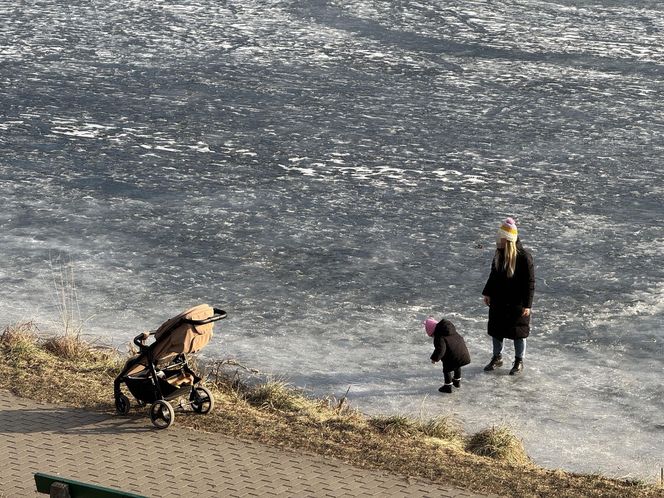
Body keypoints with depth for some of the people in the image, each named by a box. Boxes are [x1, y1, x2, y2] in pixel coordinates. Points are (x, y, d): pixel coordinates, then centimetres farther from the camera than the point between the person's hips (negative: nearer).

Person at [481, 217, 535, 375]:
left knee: (518, 332, 7)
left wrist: (527, 304, -17)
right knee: (497, 330, 15)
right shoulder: (499, 254, -1)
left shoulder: (523, 257, -21)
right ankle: (497, 358, 32)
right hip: (498, 301, 6)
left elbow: (529, 282, -17)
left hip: (516, 303, -6)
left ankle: (519, 362, 24)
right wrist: (487, 293, 12)